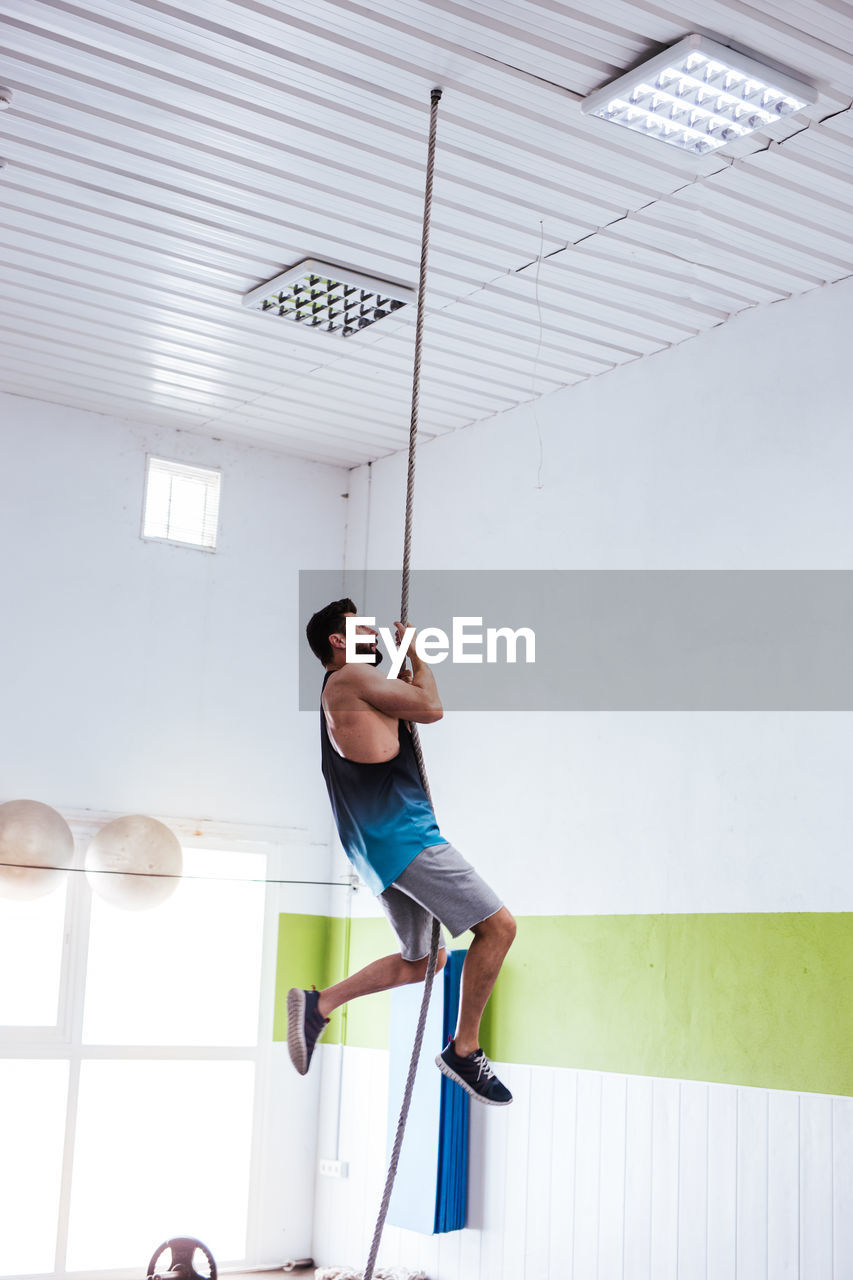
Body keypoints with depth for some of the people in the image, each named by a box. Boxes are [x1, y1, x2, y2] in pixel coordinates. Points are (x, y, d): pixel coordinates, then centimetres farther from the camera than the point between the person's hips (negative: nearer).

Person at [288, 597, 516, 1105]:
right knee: (499, 925, -11)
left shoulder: (349, 693, 23)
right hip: (400, 833, -11)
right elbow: (432, 708, -9)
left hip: (385, 843, 11)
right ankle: (464, 1050, -4)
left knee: (423, 960, 19)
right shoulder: (352, 677, -8)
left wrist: (402, 682, 21)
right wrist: (415, 650, 5)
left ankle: (319, 1004, 15)